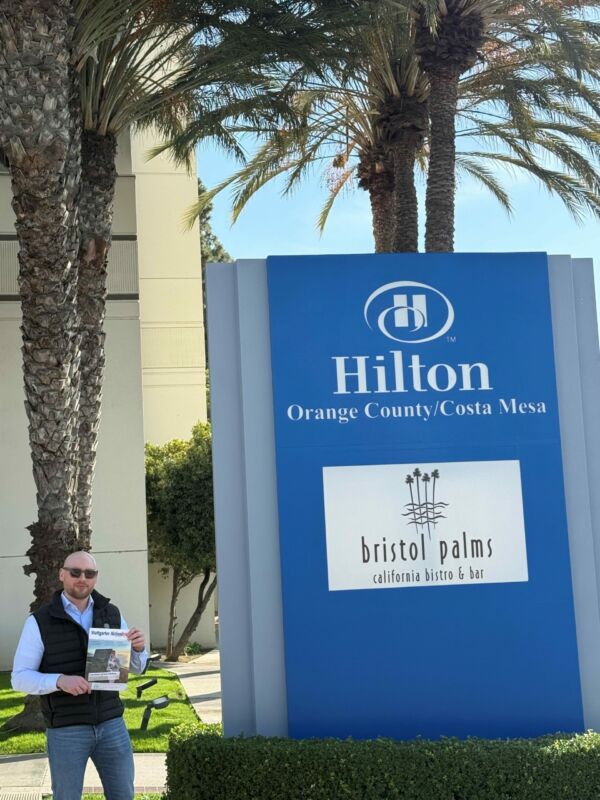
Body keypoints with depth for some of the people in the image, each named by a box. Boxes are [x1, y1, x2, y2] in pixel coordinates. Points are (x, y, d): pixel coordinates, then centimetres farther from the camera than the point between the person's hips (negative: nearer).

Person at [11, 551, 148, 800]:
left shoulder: (111, 614, 3)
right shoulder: (39, 622, -8)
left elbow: (135, 666, 8)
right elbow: (21, 678, -9)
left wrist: (138, 647, -16)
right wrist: (60, 681, -28)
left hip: (111, 724, 3)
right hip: (66, 730, -3)